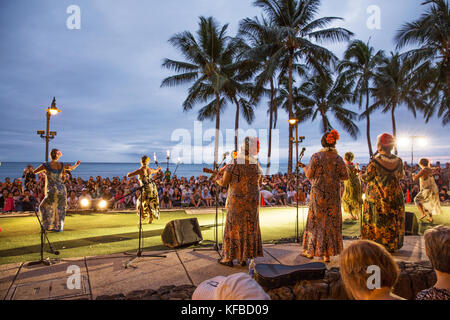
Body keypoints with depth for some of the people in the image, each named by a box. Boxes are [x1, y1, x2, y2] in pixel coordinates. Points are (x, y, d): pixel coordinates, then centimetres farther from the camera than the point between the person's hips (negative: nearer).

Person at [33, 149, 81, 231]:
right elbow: (72, 168, 23)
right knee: (60, 209, 20)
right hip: (62, 190, 4)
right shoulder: (62, 165, 3)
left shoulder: (46, 165, -8)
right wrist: (76, 164, 44)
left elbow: (34, 172, 6)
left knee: (44, 207, 18)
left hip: (52, 191, -4)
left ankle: (48, 226, 15)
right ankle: (59, 227, 20)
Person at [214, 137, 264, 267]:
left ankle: (229, 258, 15)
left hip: (236, 201, -3)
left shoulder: (233, 163, -14)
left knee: (233, 227, 7)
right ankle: (244, 258, 19)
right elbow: (259, 183, 11)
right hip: (252, 202, 3)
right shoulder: (257, 165, -2)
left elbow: (224, 182, -9)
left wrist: (217, 178, 12)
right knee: (249, 228, 12)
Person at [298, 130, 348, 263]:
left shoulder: (316, 156, -9)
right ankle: (327, 253, 15)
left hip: (319, 193, -2)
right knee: (331, 222, 10)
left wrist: (304, 167, 12)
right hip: (334, 195, 2)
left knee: (316, 221, 9)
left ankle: (311, 251, 18)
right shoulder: (338, 158, -1)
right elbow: (345, 176, 1)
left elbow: (309, 175, -7)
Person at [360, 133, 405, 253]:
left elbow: (368, 177, -10)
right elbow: (401, 176, 11)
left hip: (377, 196, -4)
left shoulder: (374, 161, -17)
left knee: (376, 220, 6)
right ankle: (393, 246, 23)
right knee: (393, 220, 15)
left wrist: (361, 175, 11)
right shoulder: (398, 161, -2)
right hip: (395, 196, 4)